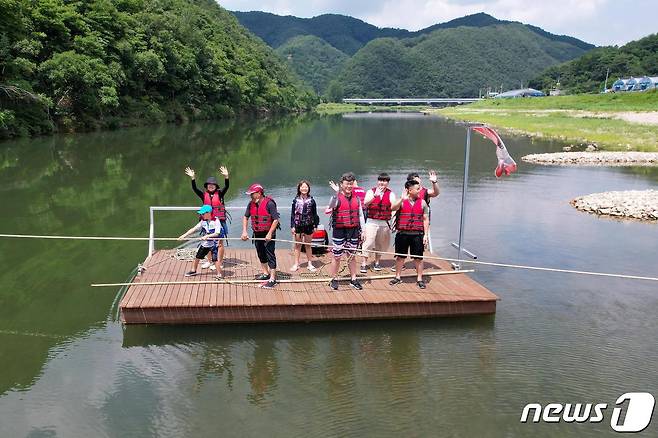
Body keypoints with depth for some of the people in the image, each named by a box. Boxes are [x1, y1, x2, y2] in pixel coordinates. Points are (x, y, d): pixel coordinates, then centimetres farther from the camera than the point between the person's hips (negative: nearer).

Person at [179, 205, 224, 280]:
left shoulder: (216, 221, -15)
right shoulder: (203, 221, 1)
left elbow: (217, 233, -22)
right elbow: (194, 229, -2)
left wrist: (207, 236, -30)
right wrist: (184, 235, -9)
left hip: (213, 244, -6)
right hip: (204, 243, 6)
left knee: (215, 259, -15)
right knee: (197, 257, 16)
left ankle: (219, 274, -7)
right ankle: (193, 271, 36)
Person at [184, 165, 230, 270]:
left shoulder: (219, 194, -3)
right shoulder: (204, 195, 4)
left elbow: (226, 187, -16)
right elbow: (195, 189, -5)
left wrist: (226, 177, -32)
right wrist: (192, 178, -19)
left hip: (219, 221, -4)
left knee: (219, 242, 1)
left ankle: (220, 263, 9)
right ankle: (209, 261, 24)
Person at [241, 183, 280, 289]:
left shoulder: (269, 204, -18)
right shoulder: (251, 204, 2)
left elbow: (276, 220, -17)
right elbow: (245, 217, 13)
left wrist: (269, 234, -20)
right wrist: (244, 231, 3)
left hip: (268, 234, -7)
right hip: (257, 234, 7)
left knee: (270, 255, -6)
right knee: (261, 255, 19)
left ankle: (272, 279, -3)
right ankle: (266, 273, 36)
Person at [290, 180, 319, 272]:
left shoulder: (311, 200, 1)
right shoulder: (296, 200, 2)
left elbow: (315, 214, 5)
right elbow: (292, 214, 3)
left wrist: (315, 225, 2)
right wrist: (292, 226, -2)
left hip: (308, 225, 0)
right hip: (298, 225, 0)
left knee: (308, 245, 8)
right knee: (297, 245, 7)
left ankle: (310, 264, 17)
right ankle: (296, 264, 15)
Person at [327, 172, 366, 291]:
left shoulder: (356, 199, 9)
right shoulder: (337, 198, -5)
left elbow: (360, 215, 13)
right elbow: (331, 206, -28)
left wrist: (362, 230, 9)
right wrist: (336, 192, -40)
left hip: (354, 231, 4)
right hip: (339, 231, -4)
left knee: (352, 256, 11)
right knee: (337, 256, 4)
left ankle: (353, 279, 20)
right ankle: (334, 279, 15)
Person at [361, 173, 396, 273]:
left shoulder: (391, 194, 3)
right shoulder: (371, 191, 1)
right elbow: (365, 203, -16)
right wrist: (375, 196, -30)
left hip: (384, 223, 2)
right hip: (371, 222, -2)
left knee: (381, 243, 11)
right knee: (368, 242, -7)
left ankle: (377, 262, 26)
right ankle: (364, 263, 0)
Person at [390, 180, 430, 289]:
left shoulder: (422, 202, 4)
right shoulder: (401, 201, -1)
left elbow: (425, 220, 6)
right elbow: (393, 208, -21)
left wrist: (425, 235, 1)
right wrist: (402, 199, -33)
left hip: (417, 234, 1)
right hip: (402, 234, -1)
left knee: (418, 258, 5)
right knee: (400, 256, 10)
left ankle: (419, 279, 17)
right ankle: (398, 277, 25)